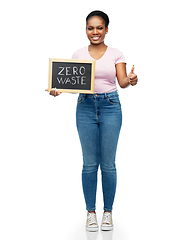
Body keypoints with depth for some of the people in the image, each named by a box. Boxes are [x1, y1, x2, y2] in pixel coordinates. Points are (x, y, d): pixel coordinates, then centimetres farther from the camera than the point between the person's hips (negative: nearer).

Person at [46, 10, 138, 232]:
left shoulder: (116, 54, 4)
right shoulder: (78, 55, 7)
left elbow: (122, 82, -6)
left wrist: (130, 80, -28)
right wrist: (58, 89, -18)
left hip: (110, 107, -1)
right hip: (85, 107, 1)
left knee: (108, 163, 2)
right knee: (89, 163, 3)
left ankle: (108, 212, 18)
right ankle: (91, 212, 18)